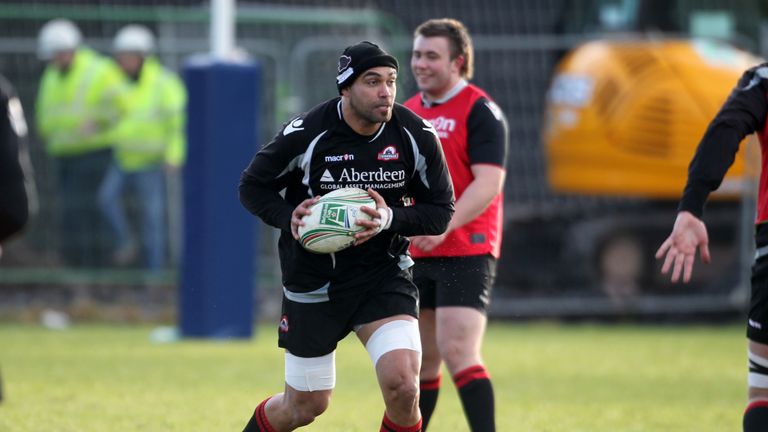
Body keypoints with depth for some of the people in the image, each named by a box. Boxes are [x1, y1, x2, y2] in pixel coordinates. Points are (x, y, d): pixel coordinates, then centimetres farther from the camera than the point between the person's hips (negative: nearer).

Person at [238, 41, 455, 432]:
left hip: (384, 275, 1)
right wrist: (288, 218, -20)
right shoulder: (306, 134, -15)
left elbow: (441, 211, -1)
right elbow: (252, 186, -1)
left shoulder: (417, 136, -10)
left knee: (402, 385, -20)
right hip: (312, 279, -1)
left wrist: (391, 218, -21)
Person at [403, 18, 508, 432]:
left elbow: (488, 184, -19)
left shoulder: (480, 111, -9)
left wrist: (444, 225, -29)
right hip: (416, 257, 7)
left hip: (466, 253, -7)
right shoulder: (409, 112, 14)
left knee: (458, 352, -17)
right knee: (422, 359, 11)